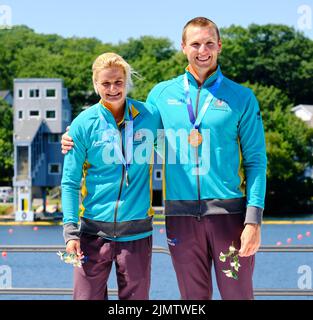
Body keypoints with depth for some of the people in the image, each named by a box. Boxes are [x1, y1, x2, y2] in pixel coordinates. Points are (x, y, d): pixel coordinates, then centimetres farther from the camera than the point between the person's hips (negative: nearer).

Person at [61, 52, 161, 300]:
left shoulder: (149, 117, 1)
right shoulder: (83, 124, -3)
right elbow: (70, 182, -1)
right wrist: (70, 230, -9)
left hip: (136, 231, 1)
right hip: (94, 230, -1)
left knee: (135, 298, 7)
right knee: (87, 297, 2)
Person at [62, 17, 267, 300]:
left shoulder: (242, 97, 4)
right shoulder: (161, 94, 10)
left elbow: (255, 160, 2)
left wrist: (254, 219, -8)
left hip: (229, 213, -2)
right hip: (181, 214, 2)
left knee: (238, 294, 0)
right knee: (194, 296, 8)